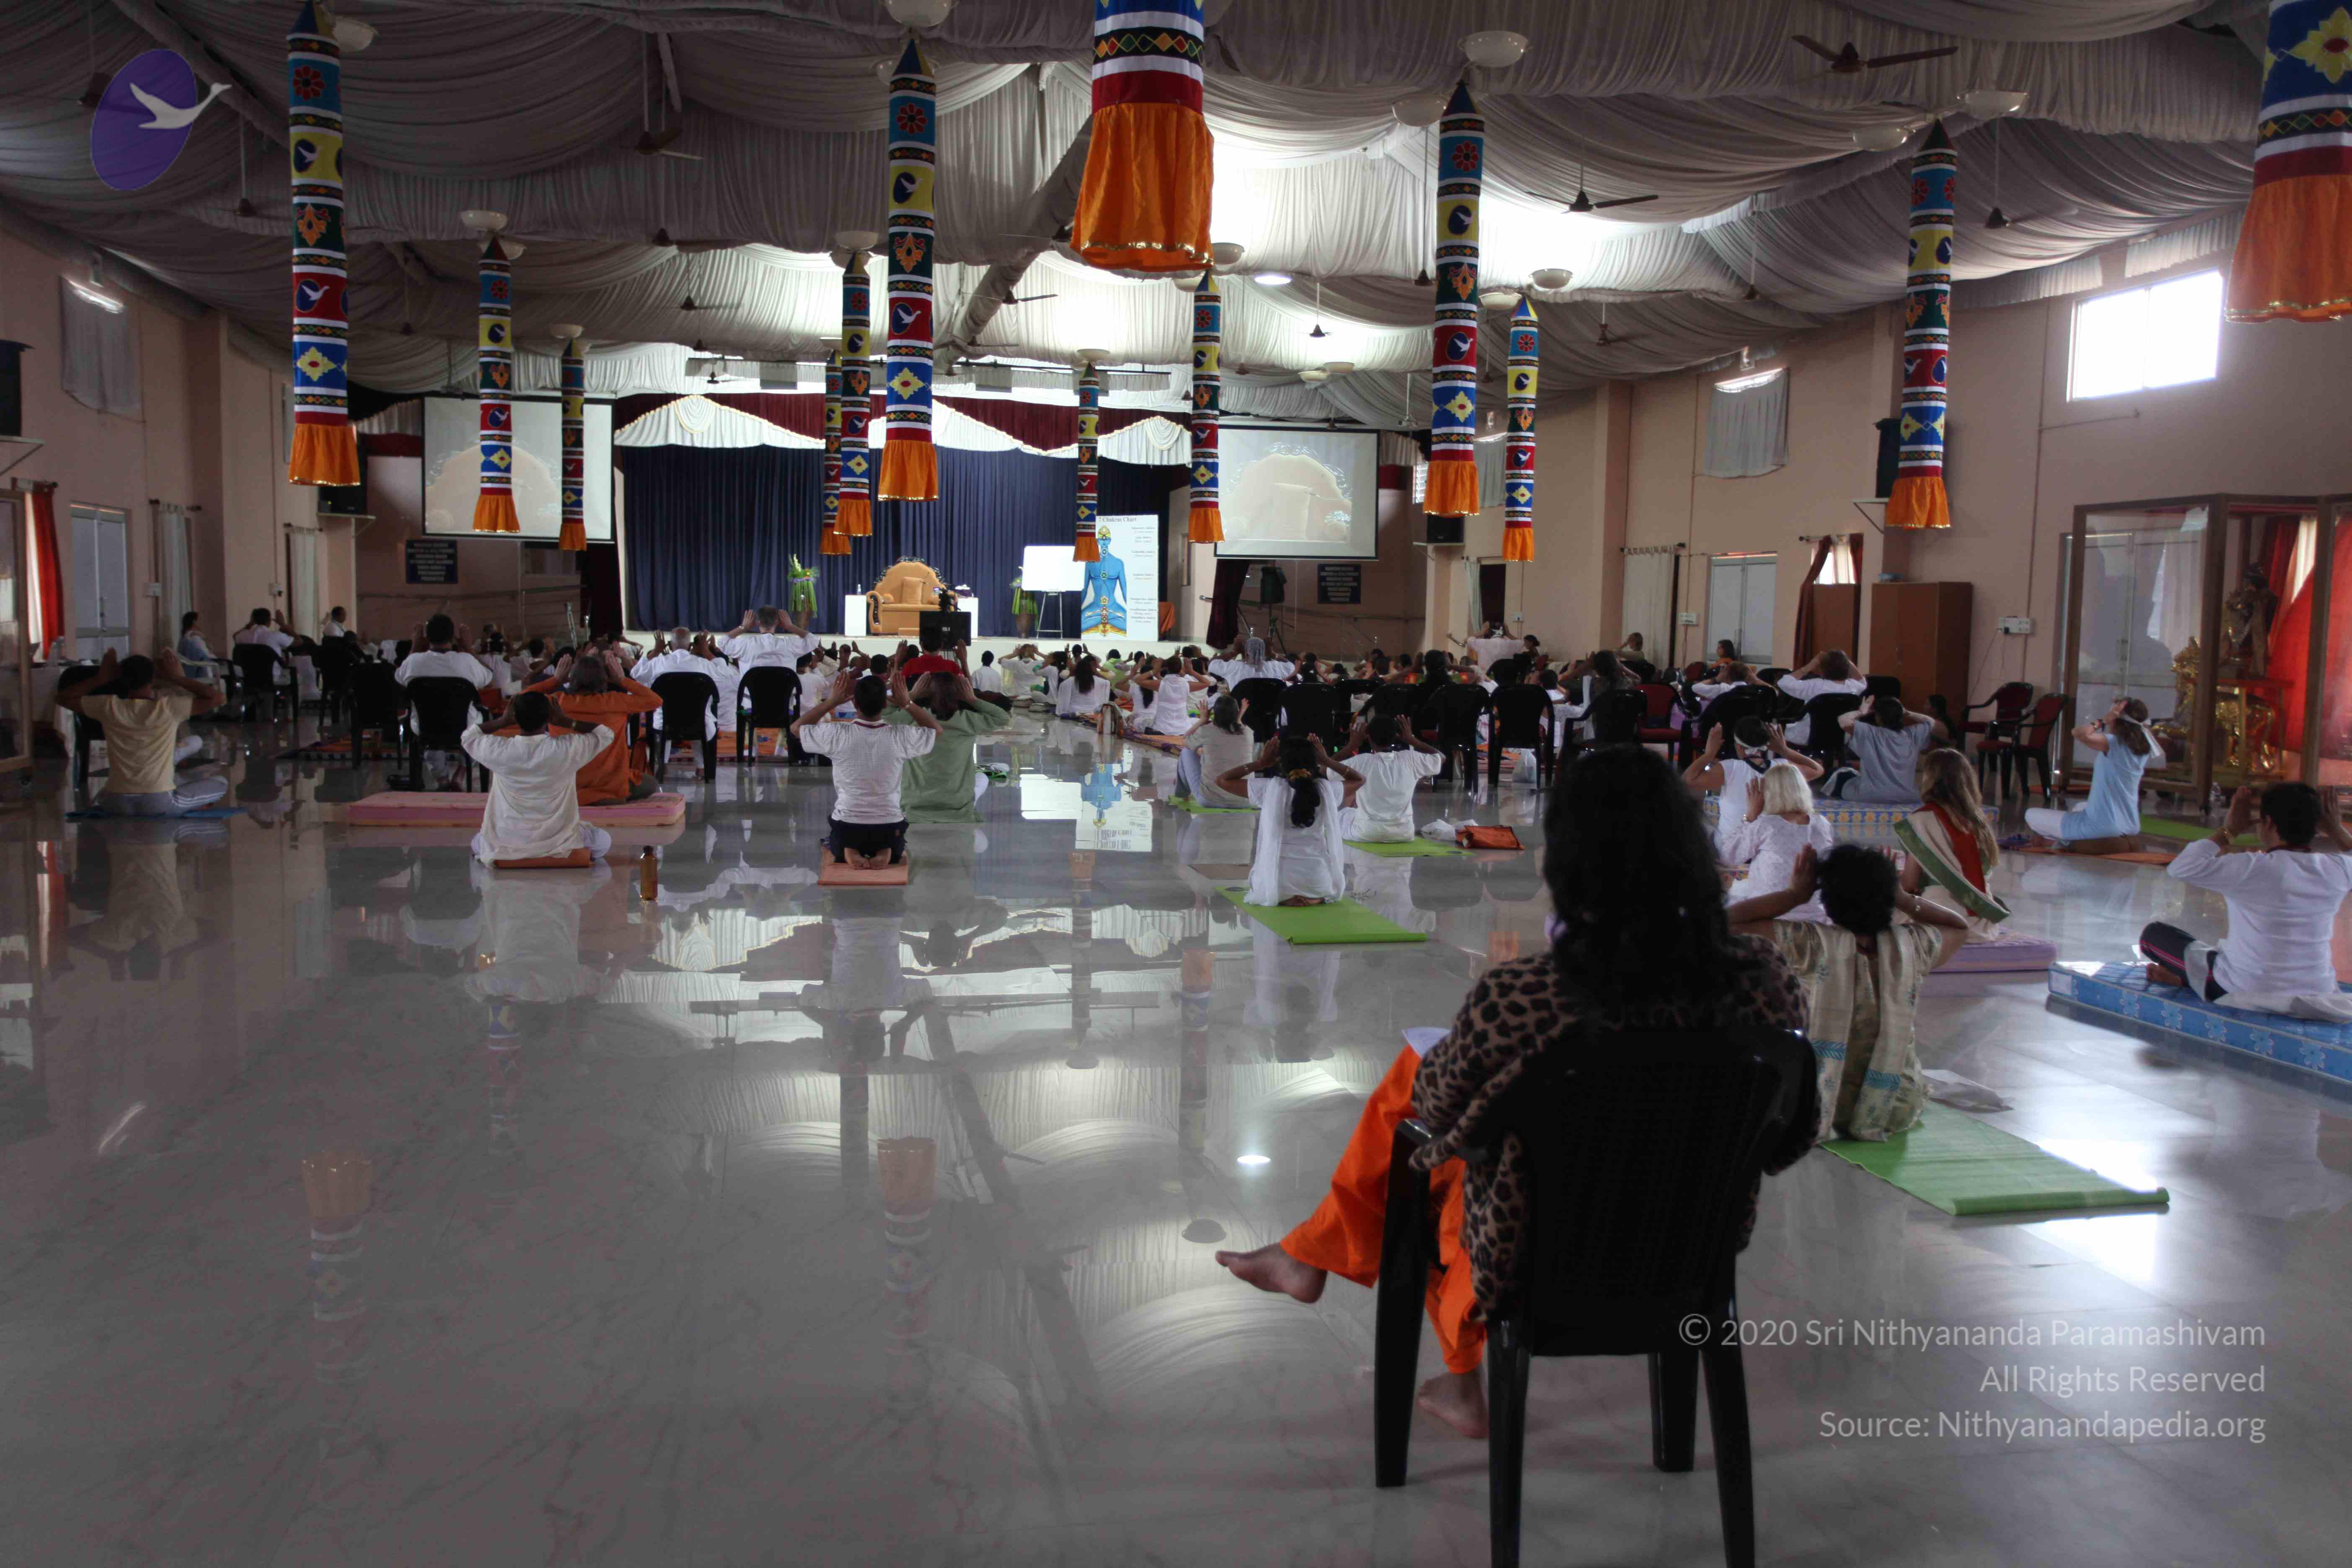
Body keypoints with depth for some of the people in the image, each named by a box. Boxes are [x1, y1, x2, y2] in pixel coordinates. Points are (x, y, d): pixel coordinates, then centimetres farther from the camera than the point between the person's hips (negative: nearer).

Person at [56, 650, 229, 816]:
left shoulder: (109, 707, -3)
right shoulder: (169, 708, -11)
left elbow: (63, 697, 12)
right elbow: (215, 698, -3)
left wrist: (100, 678, 11)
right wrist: (177, 677, 1)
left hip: (117, 804, 6)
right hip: (160, 803, -6)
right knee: (220, 782, 12)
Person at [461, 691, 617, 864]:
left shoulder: (499, 750, -18)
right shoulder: (566, 749, -22)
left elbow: (469, 736, 5)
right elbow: (606, 735, -4)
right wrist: (567, 723, -6)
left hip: (508, 844, 1)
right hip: (558, 842, -1)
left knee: (478, 842, 34)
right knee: (603, 841, 24)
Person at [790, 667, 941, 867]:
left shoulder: (837, 735, -15)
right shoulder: (900, 736, -13)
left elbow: (796, 728, 6)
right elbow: (937, 730, 10)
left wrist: (830, 702, 5)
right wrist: (907, 703, 6)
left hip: (846, 828, 0)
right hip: (890, 830, 0)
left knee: (831, 857, 34)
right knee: (900, 856, 35)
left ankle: (849, 854, 0)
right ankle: (887, 855, 1)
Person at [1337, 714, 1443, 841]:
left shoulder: (1362, 762, -15)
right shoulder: (1410, 760, -8)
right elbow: (1441, 758, 12)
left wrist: (1351, 746, 2)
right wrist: (1412, 740, 13)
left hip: (1366, 834, -2)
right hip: (1403, 834, 2)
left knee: (1341, 813, 29)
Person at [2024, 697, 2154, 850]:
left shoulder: (2114, 744, -20)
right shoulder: (2142, 748, 2)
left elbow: (2080, 733, -38)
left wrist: (2103, 721, -22)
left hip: (2102, 829, -8)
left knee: (2032, 815, 6)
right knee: (2081, 807, 43)